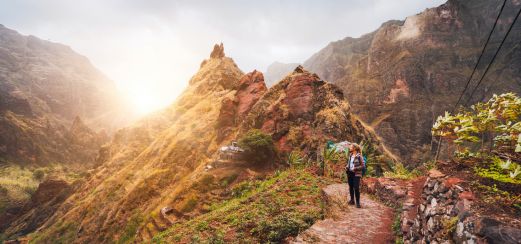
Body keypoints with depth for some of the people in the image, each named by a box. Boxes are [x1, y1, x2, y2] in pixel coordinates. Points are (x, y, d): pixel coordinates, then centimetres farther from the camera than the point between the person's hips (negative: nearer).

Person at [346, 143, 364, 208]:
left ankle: (358, 202, 2)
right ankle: (352, 200, 24)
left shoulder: (359, 156, -11)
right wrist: (347, 167, 1)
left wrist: (355, 168, -21)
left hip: (356, 174, -6)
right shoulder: (350, 155, 9)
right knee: (351, 187, 12)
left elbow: (362, 166, -10)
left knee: (356, 188, -8)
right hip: (350, 173, 6)